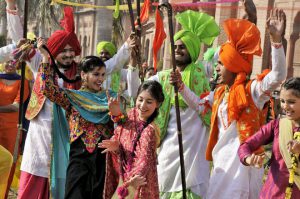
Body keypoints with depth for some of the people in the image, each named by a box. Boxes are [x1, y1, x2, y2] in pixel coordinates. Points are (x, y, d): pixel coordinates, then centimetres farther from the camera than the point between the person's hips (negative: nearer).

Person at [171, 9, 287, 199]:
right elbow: (199, 104, 28)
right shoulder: (220, 92, 11)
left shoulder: (251, 90, -12)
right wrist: (181, 86, 15)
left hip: (242, 159, -8)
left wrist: (276, 39, -37)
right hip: (222, 159, 8)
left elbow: (279, 76, -28)